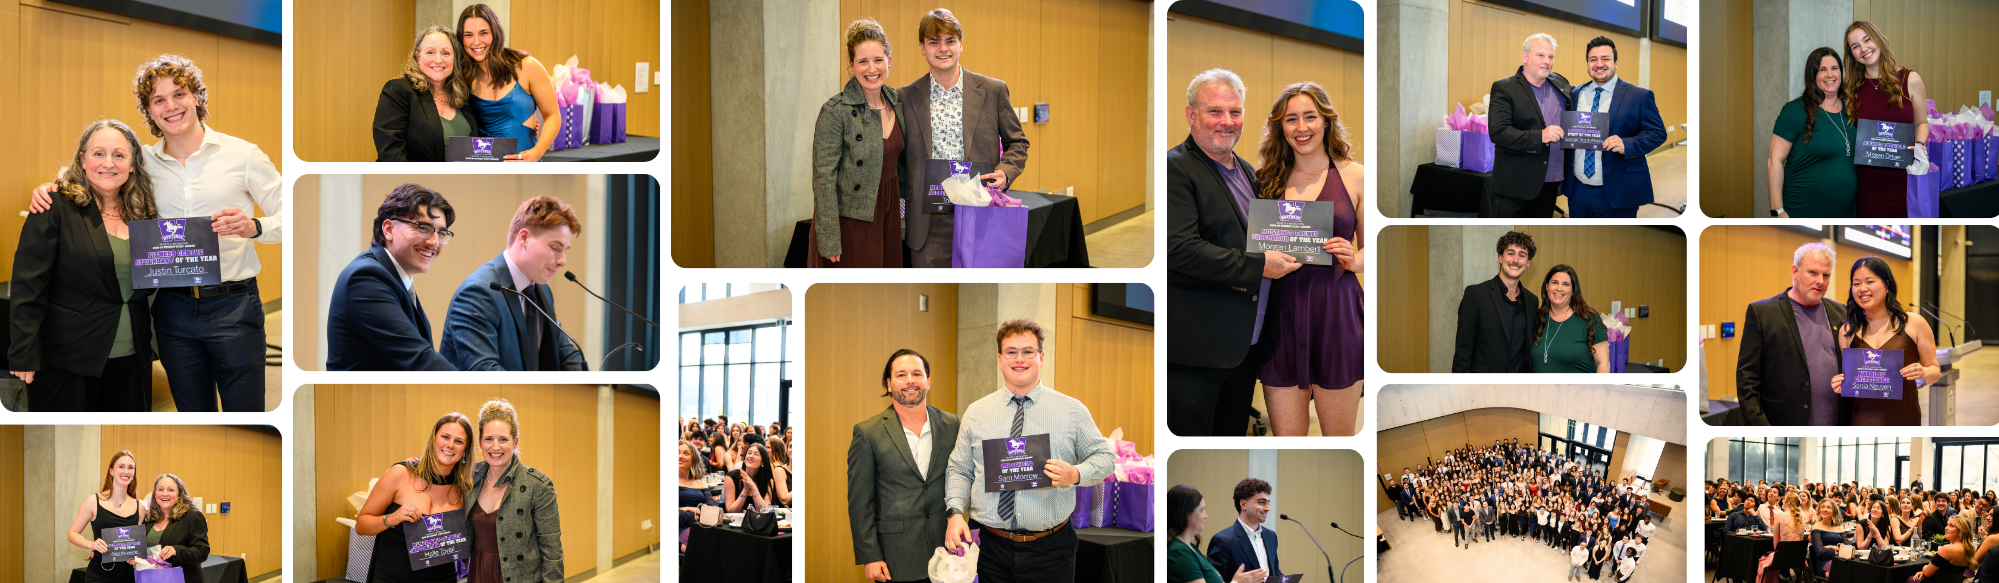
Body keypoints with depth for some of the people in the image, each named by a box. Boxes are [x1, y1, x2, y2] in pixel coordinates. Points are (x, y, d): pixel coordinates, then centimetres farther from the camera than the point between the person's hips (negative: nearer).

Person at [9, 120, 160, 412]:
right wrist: (24, 355, -15)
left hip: (131, 363, 5)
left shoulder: (145, 215, 10)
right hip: (67, 365, -5)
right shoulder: (55, 208, -6)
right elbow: (28, 288, -10)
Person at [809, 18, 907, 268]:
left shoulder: (896, 102, 5)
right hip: (850, 220, -6)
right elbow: (823, 179, -16)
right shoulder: (835, 111, -14)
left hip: (888, 215, 6)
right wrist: (829, 242, -18)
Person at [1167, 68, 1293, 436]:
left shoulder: (1246, 171, 16)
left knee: (1234, 433, 15)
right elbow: (1180, 249, -23)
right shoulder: (1176, 168, -12)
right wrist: (1258, 266, -21)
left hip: (1248, 346, 9)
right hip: (1197, 349, -9)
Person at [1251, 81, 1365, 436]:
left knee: (1339, 437, 4)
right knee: (1285, 438, 3)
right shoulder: (1268, 180, 11)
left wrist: (1354, 260, -13)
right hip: (1282, 310, 2)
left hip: (1336, 311, -2)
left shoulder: (1355, 177, 5)